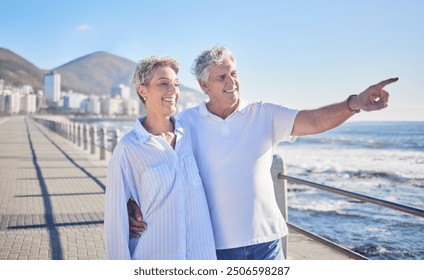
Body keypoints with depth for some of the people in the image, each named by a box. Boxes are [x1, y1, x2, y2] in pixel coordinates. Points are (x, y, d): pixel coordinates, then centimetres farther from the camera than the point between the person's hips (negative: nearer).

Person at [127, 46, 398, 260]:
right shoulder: (186, 122, -3)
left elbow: (314, 120, -13)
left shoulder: (265, 115, -1)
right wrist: (134, 202, -16)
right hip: (214, 242, -1)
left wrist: (355, 103, -31)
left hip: (265, 238, 1)